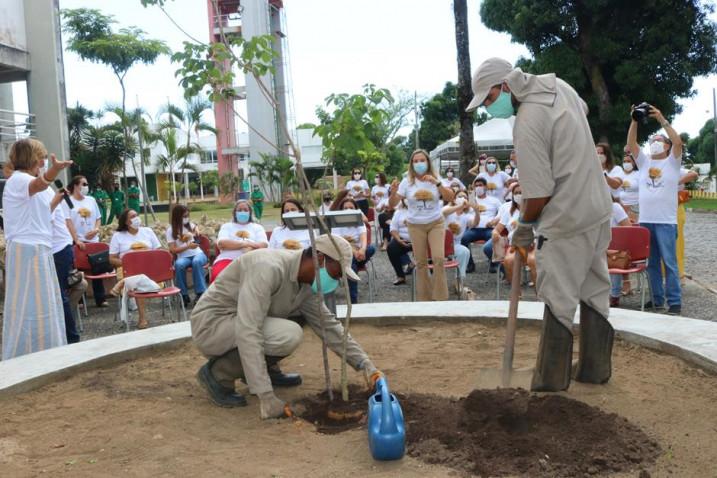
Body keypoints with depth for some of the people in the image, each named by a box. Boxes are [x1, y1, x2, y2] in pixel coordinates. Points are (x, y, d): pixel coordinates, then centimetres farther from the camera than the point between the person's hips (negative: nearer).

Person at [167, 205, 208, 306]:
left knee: (196, 262, -36)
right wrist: (188, 246, -16)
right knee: (179, 264, -37)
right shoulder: (171, 230, 2)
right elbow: (173, 250, -4)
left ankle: (200, 293, -32)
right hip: (183, 257, -1)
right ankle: (184, 295, -25)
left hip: (198, 253, 1)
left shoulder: (190, 225, 13)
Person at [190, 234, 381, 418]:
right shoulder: (268, 268, -29)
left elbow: (329, 326, 9)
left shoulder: (306, 285, -1)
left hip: (237, 323, 9)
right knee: (288, 335, -28)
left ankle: (265, 369, 11)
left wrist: (366, 365, 1)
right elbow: (248, 333, -36)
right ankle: (218, 373, -10)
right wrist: (267, 397, -36)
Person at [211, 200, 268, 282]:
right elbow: (221, 243, 3)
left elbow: (263, 244, 6)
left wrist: (251, 249, -16)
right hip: (228, 260, 0)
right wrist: (244, 243, -7)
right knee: (219, 275, -37)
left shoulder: (257, 227, 25)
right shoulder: (227, 226, 24)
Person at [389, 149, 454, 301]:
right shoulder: (407, 182, -3)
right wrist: (393, 192, -27)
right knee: (421, 262, 4)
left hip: (435, 224, 0)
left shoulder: (435, 179, -1)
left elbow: (450, 198, -12)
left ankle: (440, 297, 0)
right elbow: (392, 204, -6)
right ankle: (424, 298, 15)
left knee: (439, 258, -12)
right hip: (416, 226, 0)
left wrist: (437, 183, -23)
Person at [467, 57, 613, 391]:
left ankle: (551, 383, 8)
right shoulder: (557, 85, 5)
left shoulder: (527, 125, -22)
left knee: (558, 301, 0)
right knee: (595, 292, 16)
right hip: (598, 209, 9)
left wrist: (524, 227, -3)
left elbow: (539, 193, -21)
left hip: (566, 221, -9)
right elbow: (583, 111, 28)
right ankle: (596, 370, 28)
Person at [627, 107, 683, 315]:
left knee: (669, 263, -5)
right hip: (645, 220, 4)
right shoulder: (644, 162, 15)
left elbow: (678, 142, -12)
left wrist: (662, 120, -15)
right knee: (651, 263, 9)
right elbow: (631, 144, 3)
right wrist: (634, 121, -7)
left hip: (666, 221, -4)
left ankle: (674, 302, -2)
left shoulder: (672, 162, 5)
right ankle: (657, 299, 17)